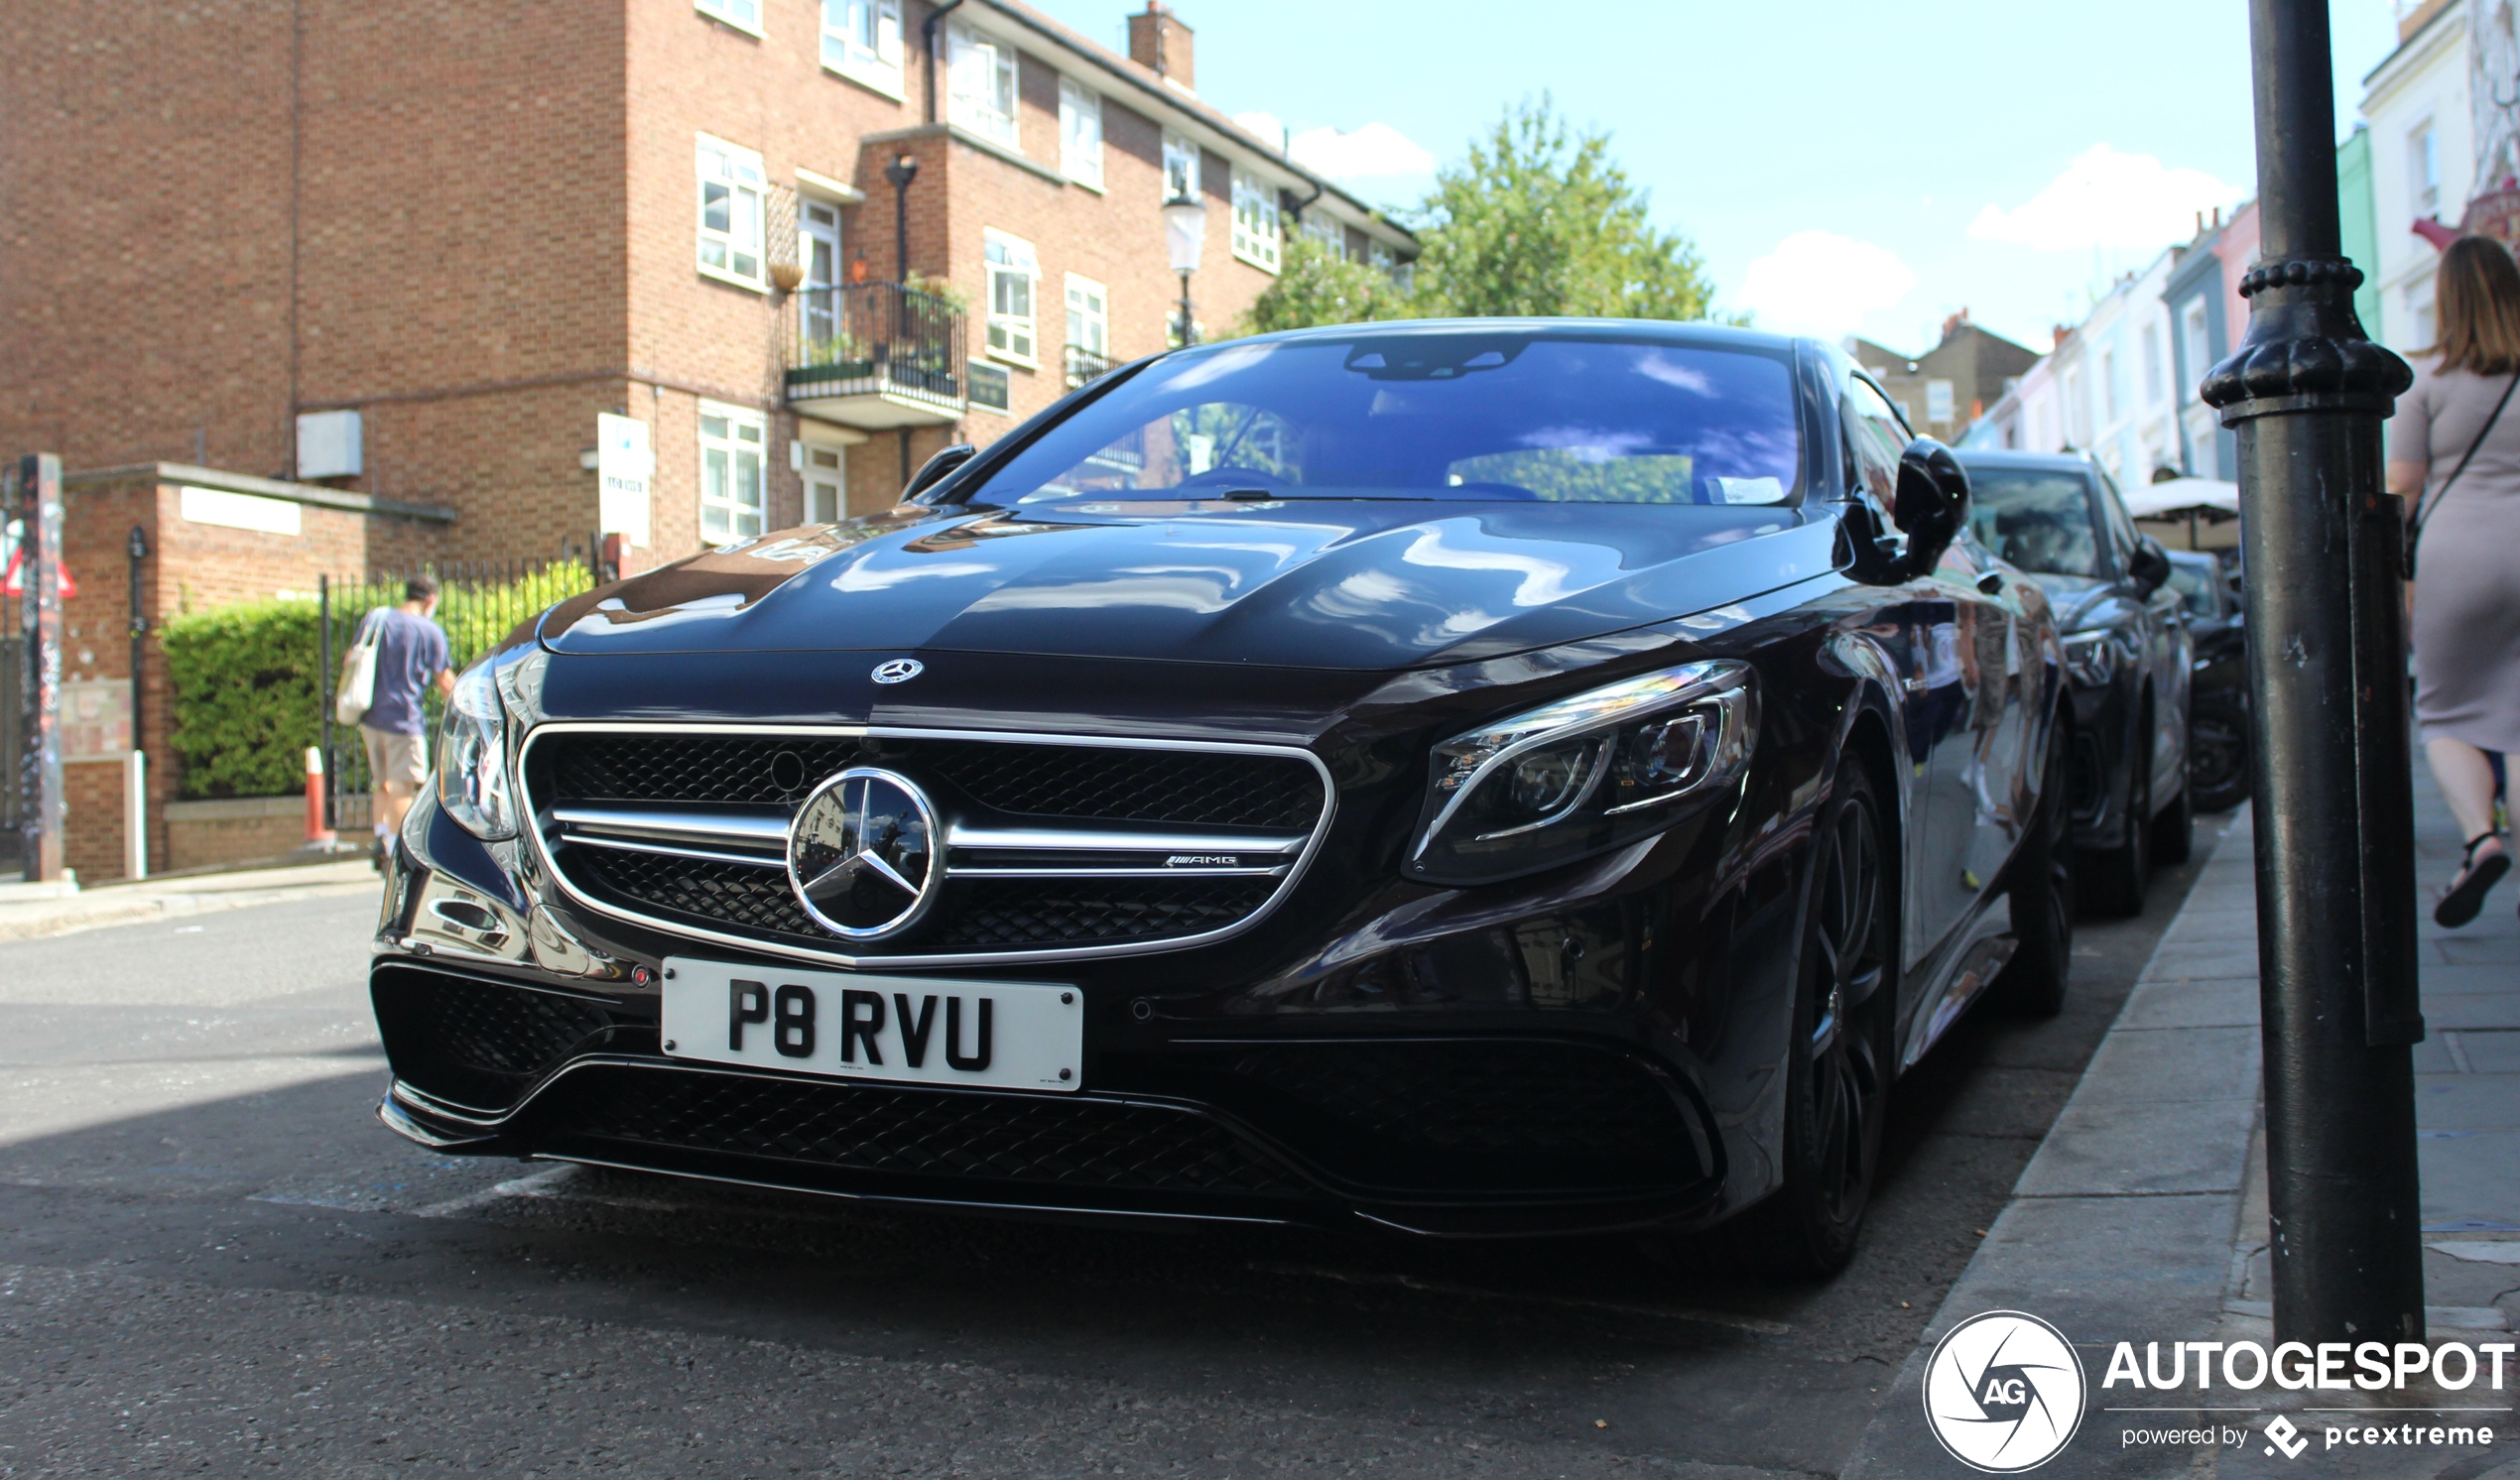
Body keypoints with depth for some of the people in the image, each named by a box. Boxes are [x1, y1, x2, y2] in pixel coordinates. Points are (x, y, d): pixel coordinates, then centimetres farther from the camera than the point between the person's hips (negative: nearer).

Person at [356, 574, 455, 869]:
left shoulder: (376, 618, 9)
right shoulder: (431, 631, -6)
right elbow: (443, 681, -2)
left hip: (370, 716, 6)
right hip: (403, 717, -6)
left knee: (382, 783, 18)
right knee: (403, 786, -4)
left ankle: (381, 842, 10)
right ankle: (396, 853, -6)